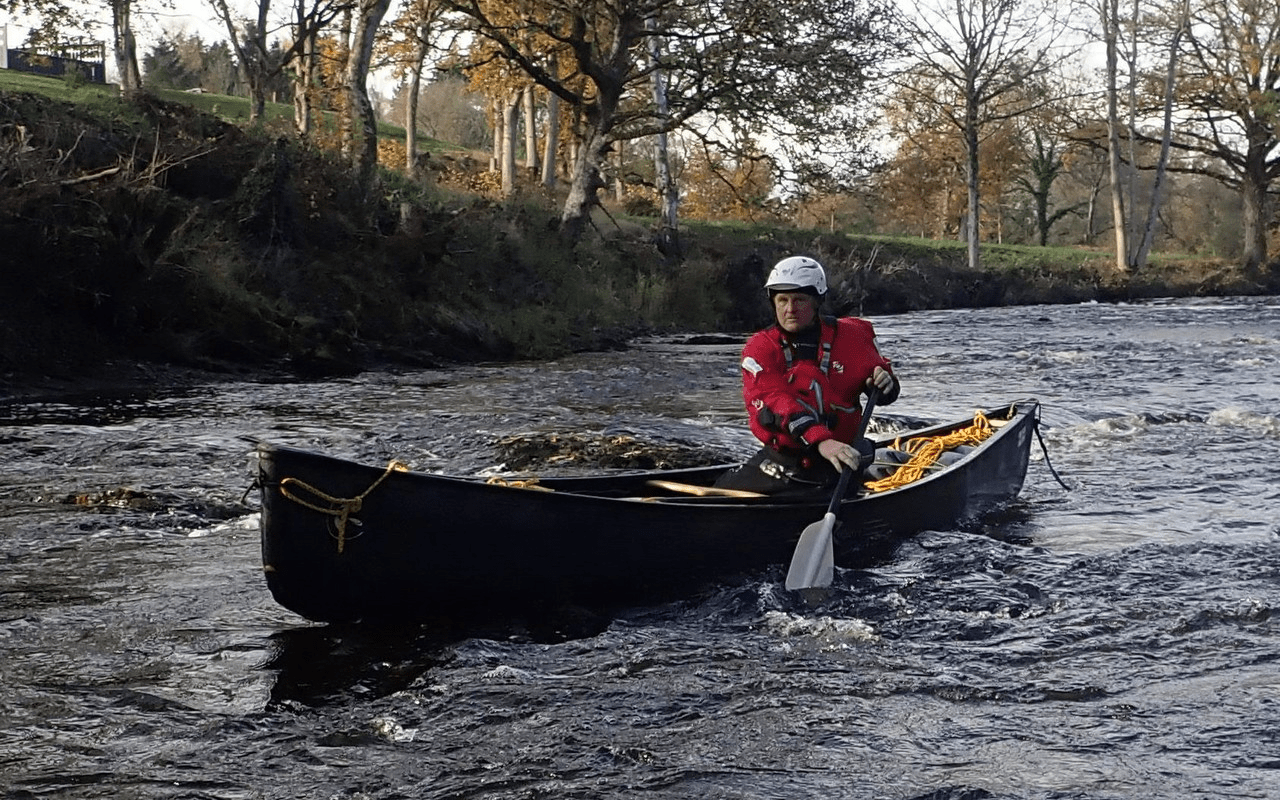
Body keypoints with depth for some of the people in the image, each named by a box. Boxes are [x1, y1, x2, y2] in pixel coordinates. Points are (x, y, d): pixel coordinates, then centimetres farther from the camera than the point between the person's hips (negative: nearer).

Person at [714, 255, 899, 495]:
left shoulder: (850, 338, 3)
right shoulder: (760, 349, -3)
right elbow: (774, 401, -22)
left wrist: (884, 384, -9)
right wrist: (821, 441, -37)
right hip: (781, 456, 1)